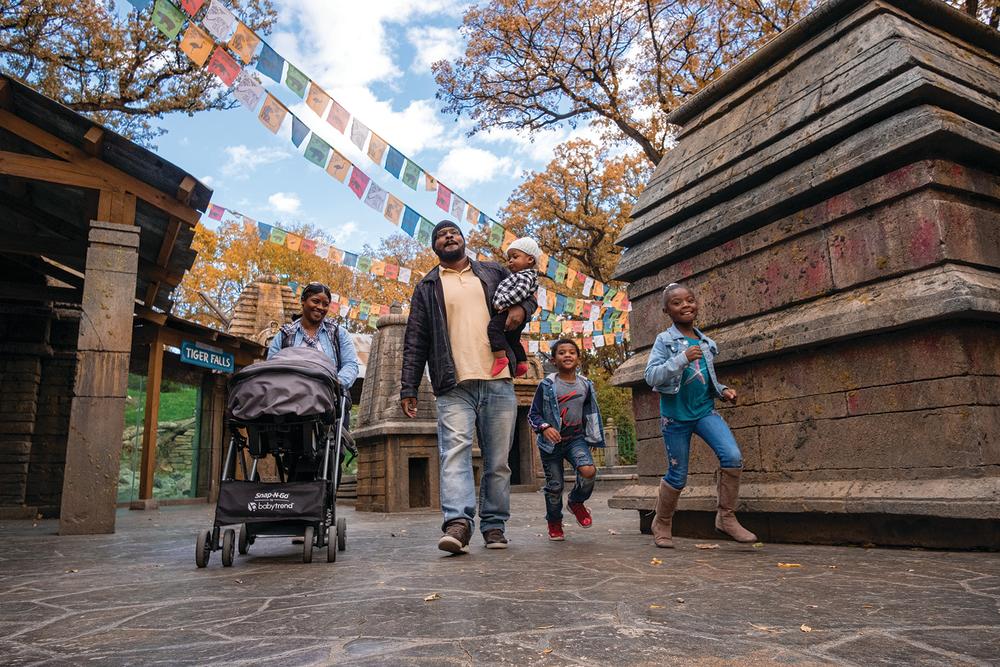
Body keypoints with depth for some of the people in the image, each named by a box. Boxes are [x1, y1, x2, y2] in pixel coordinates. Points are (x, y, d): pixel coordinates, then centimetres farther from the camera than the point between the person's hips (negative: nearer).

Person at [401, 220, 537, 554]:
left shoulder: (494, 272, 18)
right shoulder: (427, 287, 14)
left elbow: (529, 293, 28)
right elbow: (415, 341, 10)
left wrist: (521, 308, 3)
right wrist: (408, 388, 2)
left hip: (499, 382, 2)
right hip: (454, 386, -1)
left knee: (498, 460, 4)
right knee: (455, 451, -18)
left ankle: (494, 526, 13)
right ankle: (458, 522, -24)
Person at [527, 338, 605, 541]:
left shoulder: (585, 385, 4)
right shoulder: (547, 385, -7)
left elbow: (590, 414, 17)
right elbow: (533, 414, -5)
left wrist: (593, 439, 18)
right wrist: (545, 427, -23)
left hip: (576, 438, 2)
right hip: (551, 441, -2)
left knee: (588, 471, -23)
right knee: (554, 486, 4)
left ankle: (577, 501, 10)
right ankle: (554, 523, 30)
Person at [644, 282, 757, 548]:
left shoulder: (706, 342, 9)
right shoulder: (665, 340, -6)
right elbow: (651, 377, -17)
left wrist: (723, 390, 1)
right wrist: (683, 358, -25)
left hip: (705, 411, 4)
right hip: (676, 415, -4)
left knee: (733, 457, -17)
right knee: (678, 476, 4)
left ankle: (726, 518, 1)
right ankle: (661, 524, 28)